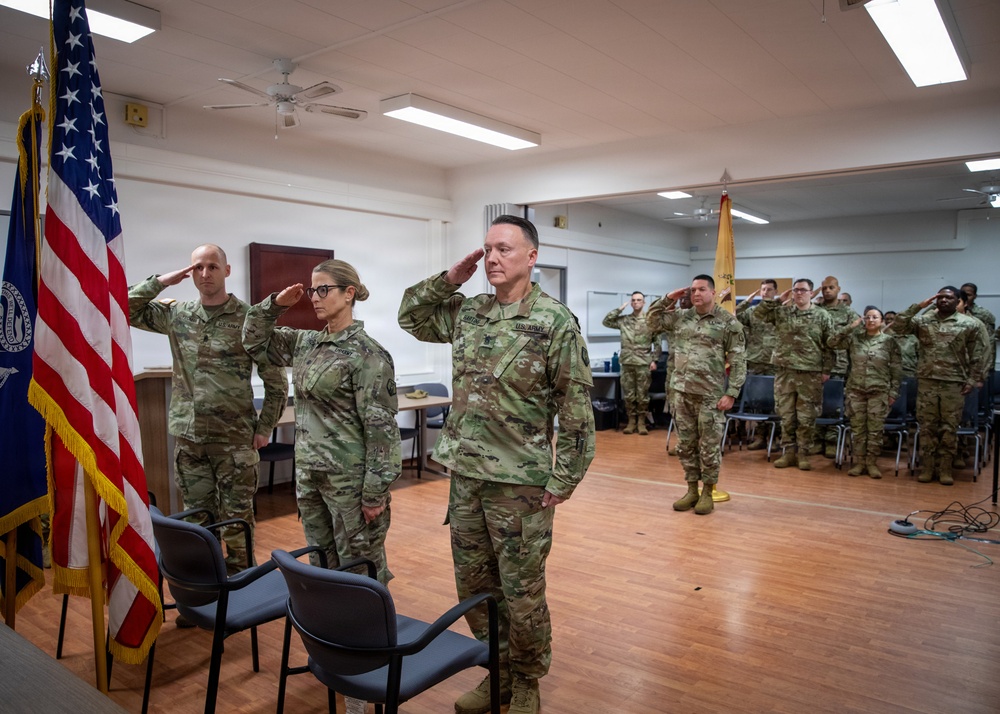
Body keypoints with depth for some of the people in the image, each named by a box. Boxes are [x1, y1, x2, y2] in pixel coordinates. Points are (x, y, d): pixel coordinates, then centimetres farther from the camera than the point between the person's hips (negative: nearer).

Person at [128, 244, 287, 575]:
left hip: (235, 439, -4)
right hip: (188, 438, 4)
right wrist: (161, 281, -1)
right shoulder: (176, 315, 6)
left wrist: (264, 428, -6)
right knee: (198, 521, 14)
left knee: (237, 523, 4)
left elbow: (275, 380, -4)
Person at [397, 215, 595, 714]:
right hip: (465, 476, 6)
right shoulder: (466, 313, 6)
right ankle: (498, 673, 38)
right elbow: (411, 316, 20)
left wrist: (564, 480, -12)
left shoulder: (555, 321, -12)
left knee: (522, 594, 8)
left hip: (521, 483, -6)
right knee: (473, 586, 17)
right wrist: (449, 279, 5)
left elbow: (576, 409, -11)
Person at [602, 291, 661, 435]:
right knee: (628, 394, 5)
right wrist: (620, 308, 0)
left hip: (644, 363, -2)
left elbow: (657, 342, 2)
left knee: (642, 394, 3)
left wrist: (654, 360, -5)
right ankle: (631, 421, 15)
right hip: (627, 363, 2)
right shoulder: (624, 320, 8)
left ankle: (641, 422, 12)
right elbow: (606, 322, 2)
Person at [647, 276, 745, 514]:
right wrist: (668, 299, 5)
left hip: (710, 395, -4)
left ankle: (707, 492, 16)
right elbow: (652, 321, 17)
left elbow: (738, 361, -6)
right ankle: (692, 490, 23)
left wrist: (731, 393, -12)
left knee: (709, 446, 4)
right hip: (682, 392, 5)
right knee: (686, 444, 11)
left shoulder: (728, 322, -4)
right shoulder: (680, 318, 9)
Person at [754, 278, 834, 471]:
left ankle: (803, 453, 14)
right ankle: (789, 452, 17)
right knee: (786, 415, 7)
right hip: (784, 371, 2)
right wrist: (780, 299, -5)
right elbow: (759, 313, -2)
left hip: (810, 373, -2)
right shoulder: (782, 312, 7)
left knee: (807, 417, 3)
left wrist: (826, 370, -4)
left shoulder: (822, 315, 1)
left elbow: (829, 345, 1)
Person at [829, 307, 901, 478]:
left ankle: (872, 463, 11)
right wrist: (851, 326, -8)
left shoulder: (889, 341, 1)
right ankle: (859, 462, 12)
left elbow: (896, 369, 3)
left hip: (879, 392, -1)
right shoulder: (854, 338, 4)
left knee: (875, 429, 1)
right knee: (857, 428, 4)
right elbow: (833, 342, -4)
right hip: (855, 390, 1)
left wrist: (893, 392, -1)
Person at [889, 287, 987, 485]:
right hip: (927, 383, 1)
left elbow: (977, 356, 4)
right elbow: (897, 327, -7)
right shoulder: (923, 320, 5)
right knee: (927, 427, 6)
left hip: (954, 385, -1)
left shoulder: (970, 324, 3)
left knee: (949, 429, 5)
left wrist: (972, 380, -4)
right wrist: (917, 306, -8)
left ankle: (944, 469, 14)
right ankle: (927, 468, 14)